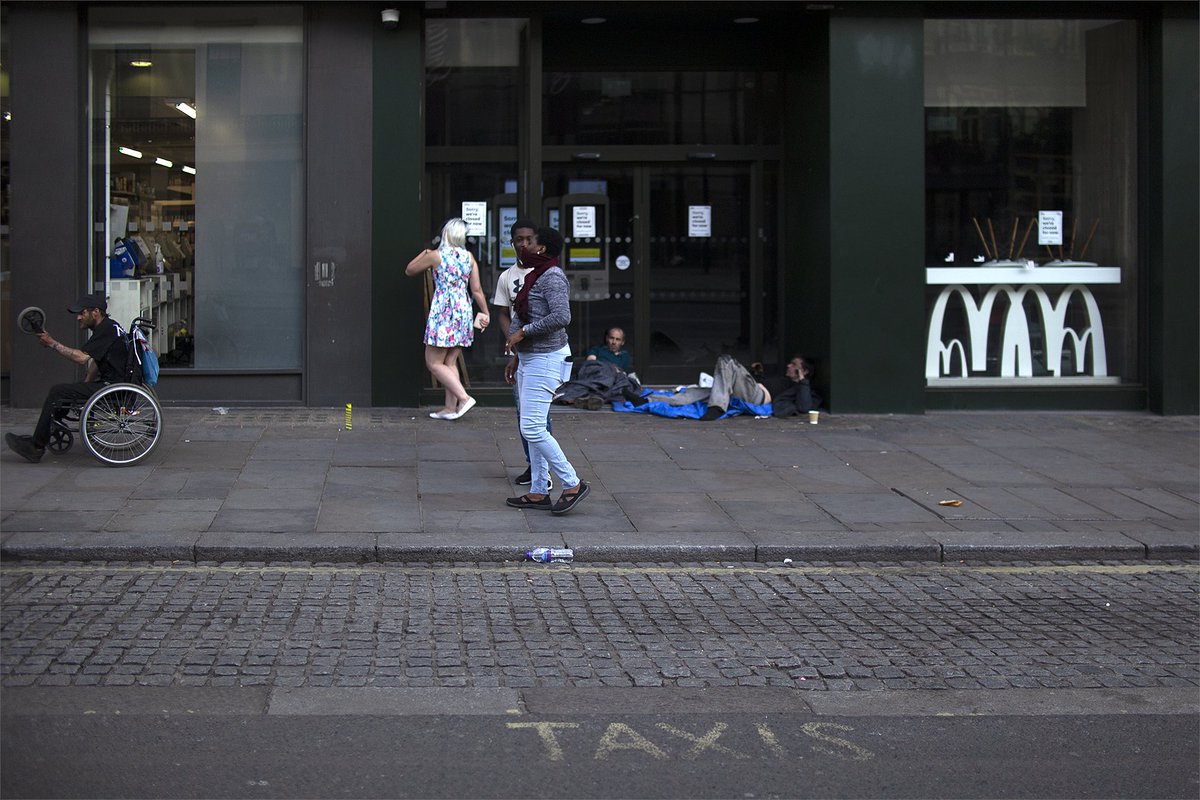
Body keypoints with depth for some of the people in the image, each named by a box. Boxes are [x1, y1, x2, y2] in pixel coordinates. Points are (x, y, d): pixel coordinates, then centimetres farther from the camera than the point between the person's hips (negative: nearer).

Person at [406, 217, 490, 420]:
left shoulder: (435, 256, -7)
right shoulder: (469, 257, 3)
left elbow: (409, 271, 7)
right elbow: (477, 290, 5)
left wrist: (425, 252, 20)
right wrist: (485, 313, 15)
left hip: (443, 311, -6)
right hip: (463, 310, 6)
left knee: (434, 363, 0)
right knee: (450, 362, 12)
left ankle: (464, 397, -10)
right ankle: (450, 407, 9)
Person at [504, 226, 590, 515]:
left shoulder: (553, 277, -16)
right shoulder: (537, 277, 15)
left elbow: (561, 317, -28)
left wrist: (522, 332, -22)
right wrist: (516, 357, 21)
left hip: (546, 359, -11)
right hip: (530, 358, 11)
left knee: (532, 428, -13)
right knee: (533, 428, 10)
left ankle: (572, 484, -6)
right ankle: (538, 493, 14)